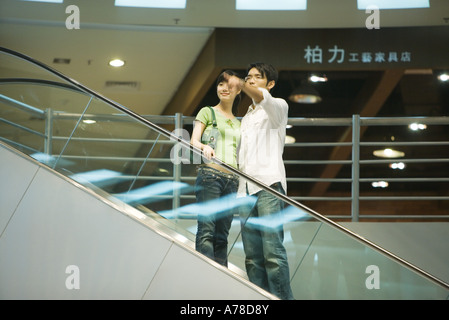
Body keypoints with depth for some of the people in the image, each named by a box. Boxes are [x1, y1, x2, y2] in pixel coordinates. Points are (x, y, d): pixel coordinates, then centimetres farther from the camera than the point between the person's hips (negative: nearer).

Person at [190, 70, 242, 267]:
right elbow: (194, 141, -3)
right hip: (210, 174, -5)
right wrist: (204, 147, -26)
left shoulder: (238, 123, 24)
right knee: (206, 230, -16)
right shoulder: (208, 112, 10)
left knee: (222, 235, 1)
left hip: (232, 180, 5)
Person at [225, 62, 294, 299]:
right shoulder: (246, 118, 30)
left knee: (273, 251, -18)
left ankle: (282, 299, -20)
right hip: (246, 190, 7)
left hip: (269, 185, -7)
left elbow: (265, 100, -18)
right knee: (252, 256, 0)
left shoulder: (278, 107, 8)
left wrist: (243, 86, -38)